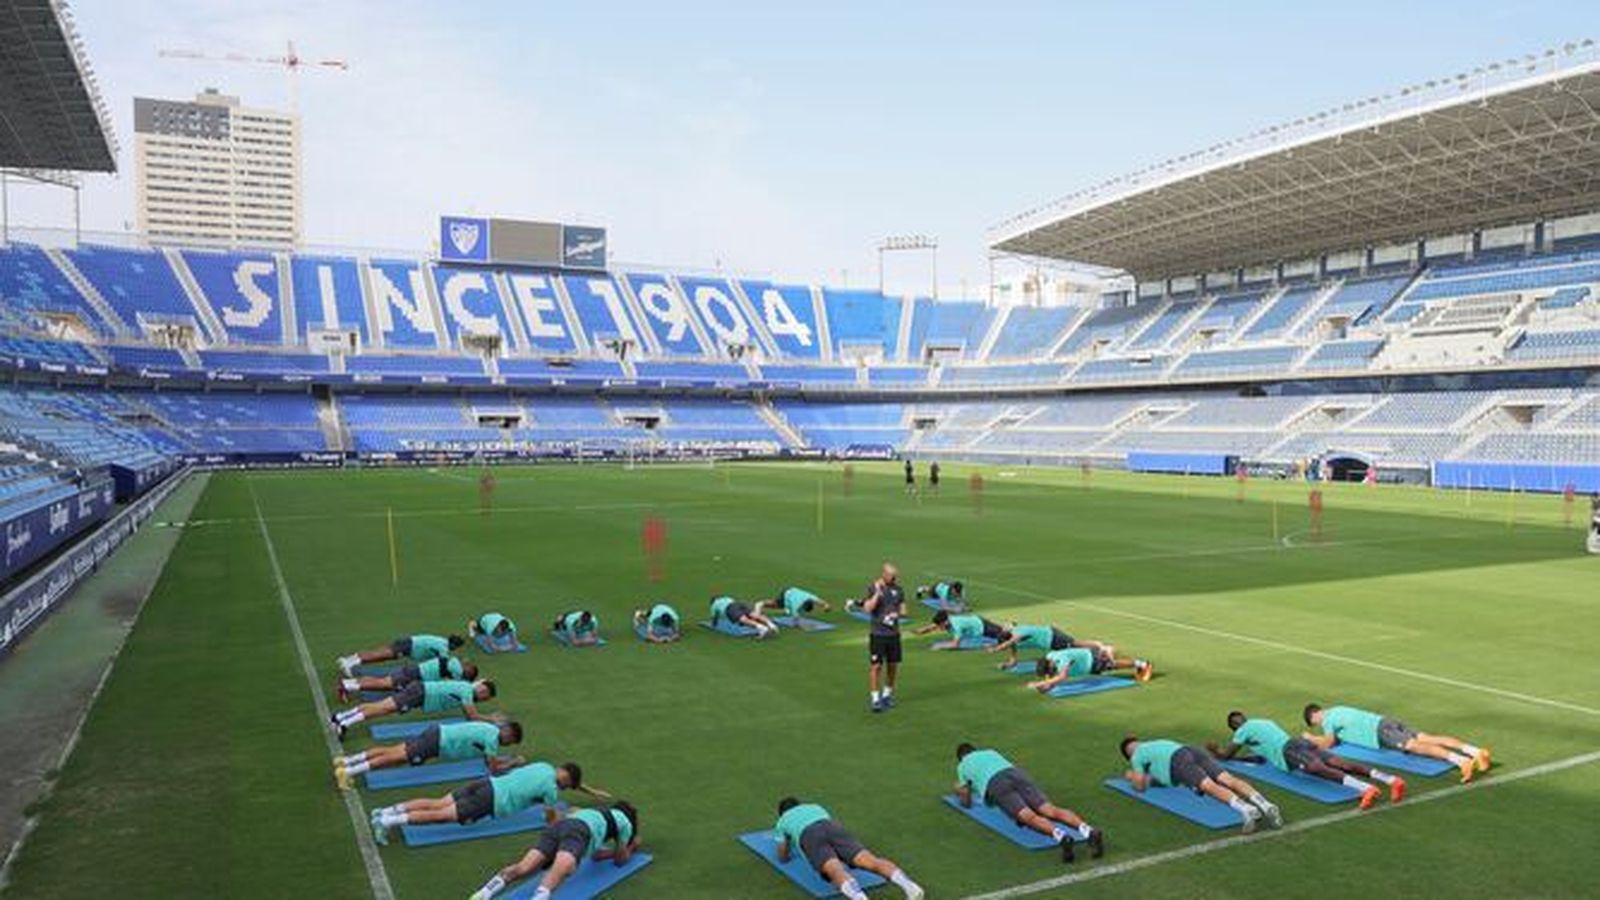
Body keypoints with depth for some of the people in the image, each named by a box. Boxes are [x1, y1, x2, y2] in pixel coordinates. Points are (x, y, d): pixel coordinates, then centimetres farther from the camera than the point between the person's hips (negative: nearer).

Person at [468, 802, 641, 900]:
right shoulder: (624, 821, 29)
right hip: (578, 831, -6)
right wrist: (631, 849, 52)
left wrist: (615, 851, 61)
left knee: (523, 867, -14)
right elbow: (621, 860, 33)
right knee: (559, 871, -32)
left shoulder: (597, 813, 45)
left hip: (557, 827, 6)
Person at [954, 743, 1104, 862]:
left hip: (995, 785, -4)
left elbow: (966, 803, 28)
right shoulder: (992, 752, 43)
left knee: (1028, 817, -24)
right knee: (1051, 810, -15)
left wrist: (960, 791, 51)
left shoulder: (962, 766, 30)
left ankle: (1060, 835, -55)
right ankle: (1089, 831, -42)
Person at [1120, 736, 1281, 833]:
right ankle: (1265, 805, -39)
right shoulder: (1158, 744, 44)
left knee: (1210, 786, -28)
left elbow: (1140, 785, 16)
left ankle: (1247, 809, -54)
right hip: (1195, 751, 7)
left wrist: (1132, 777, 36)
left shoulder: (1136, 755, 23)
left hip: (1179, 761, -7)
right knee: (1229, 780, -15)